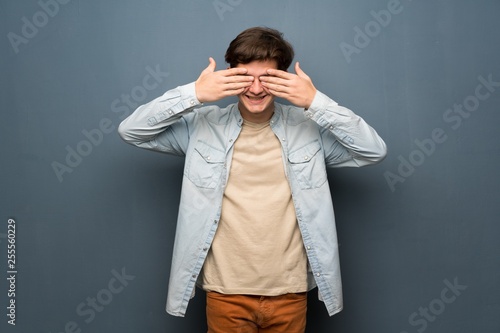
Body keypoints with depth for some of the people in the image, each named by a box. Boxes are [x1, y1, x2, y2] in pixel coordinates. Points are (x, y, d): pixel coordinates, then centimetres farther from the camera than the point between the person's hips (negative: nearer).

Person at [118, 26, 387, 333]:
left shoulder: (309, 127, -3)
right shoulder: (202, 126, -3)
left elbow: (375, 151, -10)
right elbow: (130, 130, -7)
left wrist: (316, 102, -20)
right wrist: (194, 94, -19)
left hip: (289, 293, 1)